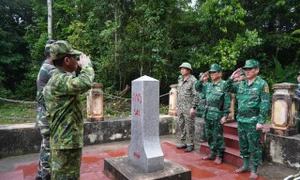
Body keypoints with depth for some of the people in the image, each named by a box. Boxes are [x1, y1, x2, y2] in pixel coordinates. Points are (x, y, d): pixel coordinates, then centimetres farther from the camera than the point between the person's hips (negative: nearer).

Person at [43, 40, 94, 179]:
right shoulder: (61, 80, -20)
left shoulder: (55, 79, 14)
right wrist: (86, 65, -22)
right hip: (67, 142, -11)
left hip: (62, 141, 11)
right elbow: (85, 83, -39)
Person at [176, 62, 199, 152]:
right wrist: (177, 106, 18)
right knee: (181, 125, 13)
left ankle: (190, 144, 10)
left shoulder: (193, 80, -9)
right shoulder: (180, 81, 15)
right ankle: (183, 143, 24)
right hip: (180, 108, 8)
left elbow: (196, 95, -13)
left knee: (189, 127, -1)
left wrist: (193, 107, -18)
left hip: (189, 108, -8)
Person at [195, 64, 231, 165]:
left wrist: (225, 115, -15)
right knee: (209, 135, 14)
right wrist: (201, 80, 7)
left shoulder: (224, 85, -9)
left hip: (217, 115, -7)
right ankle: (213, 154, 28)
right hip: (208, 115, 7)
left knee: (218, 136, 2)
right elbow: (197, 88, 24)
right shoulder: (208, 85, 11)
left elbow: (227, 102, -12)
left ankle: (219, 156, 17)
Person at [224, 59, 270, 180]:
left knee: (254, 146, 4)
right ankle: (245, 166, 31)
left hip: (253, 121, -6)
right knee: (243, 145, 16)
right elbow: (227, 89, 17)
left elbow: (265, 104, -12)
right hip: (241, 120, 6)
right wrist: (232, 78, 2)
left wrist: (261, 121, -17)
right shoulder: (241, 84, 9)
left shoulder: (262, 84, -8)